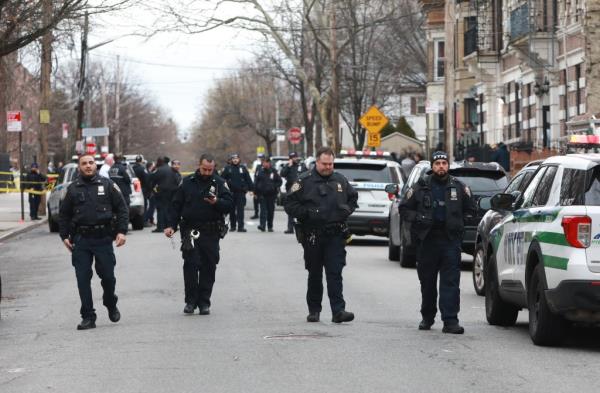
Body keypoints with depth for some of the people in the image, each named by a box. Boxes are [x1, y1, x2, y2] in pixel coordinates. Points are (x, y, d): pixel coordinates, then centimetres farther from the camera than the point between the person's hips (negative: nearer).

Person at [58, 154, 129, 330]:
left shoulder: (107, 185, 4)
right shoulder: (73, 188, 9)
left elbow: (122, 209, 4)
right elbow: (64, 215, 14)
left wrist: (122, 231, -6)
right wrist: (65, 236, 5)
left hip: (103, 238, -1)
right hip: (81, 240, 1)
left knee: (108, 276, 2)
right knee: (82, 279, -2)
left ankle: (111, 306, 30)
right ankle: (88, 317, 5)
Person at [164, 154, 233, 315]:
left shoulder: (219, 183, 5)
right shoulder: (188, 182, 7)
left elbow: (229, 204, -3)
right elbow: (176, 205, 9)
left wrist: (216, 202, -22)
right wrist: (171, 225, 0)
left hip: (211, 233, 0)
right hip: (190, 231, 0)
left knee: (208, 268, 2)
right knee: (191, 265, -9)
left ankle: (204, 302, 11)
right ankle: (190, 301, -1)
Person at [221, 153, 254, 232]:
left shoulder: (243, 168, 7)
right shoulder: (227, 168, 5)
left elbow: (248, 179, 7)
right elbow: (222, 178, 2)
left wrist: (251, 188, 1)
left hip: (241, 192, -1)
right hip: (231, 192, 1)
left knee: (240, 209, -5)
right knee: (232, 210, 8)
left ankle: (240, 226, -6)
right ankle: (233, 225, 19)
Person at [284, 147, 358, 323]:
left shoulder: (341, 181, 10)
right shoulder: (305, 181, -1)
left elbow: (353, 198, 25)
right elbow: (290, 205, -1)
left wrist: (347, 209, 4)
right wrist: (307, 213, -16)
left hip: (335, 236, 1)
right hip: (312, 236, -1)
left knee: (335, 273, -7)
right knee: (314, 275, 9)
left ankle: (338, 311, -12)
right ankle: (314, 310, 20)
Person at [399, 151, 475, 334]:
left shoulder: (459, 187, 7)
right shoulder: (421, 187, 5)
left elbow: (470, 210, 19)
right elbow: (404, 208, 10)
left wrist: (460, 221, 6)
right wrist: (417, 218, -6)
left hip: (450, 240, -1)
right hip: (427, 239, 1)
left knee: (451, 281, -9)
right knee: (427, 282, 10)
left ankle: (450, 320, -12)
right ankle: (427, 318, 25)